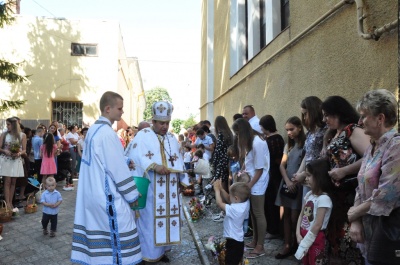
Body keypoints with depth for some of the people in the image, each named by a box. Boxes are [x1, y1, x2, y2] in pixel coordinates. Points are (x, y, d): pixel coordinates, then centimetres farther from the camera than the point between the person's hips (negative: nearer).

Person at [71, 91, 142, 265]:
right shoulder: (107, 133, -20)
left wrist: (126, 161, 12)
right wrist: (132, 195, -11)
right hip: (107, 195, -9)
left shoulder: (93, 129, 10)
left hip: (93, 192, 9)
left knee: (99, 232, 17)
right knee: (117, 236, 3)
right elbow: (117, 169, -19)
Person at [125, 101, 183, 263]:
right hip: (150, 189, -6)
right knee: (149, 219, 0)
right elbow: (137, 158, -19)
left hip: (169, 189, 6)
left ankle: (161, 249, 28)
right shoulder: (142, 136, -5)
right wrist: (154, 166, -29)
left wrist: (178, 170, -7)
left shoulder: (172, 139, 13)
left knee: (166, 217, 13)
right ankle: (148, 252, 15)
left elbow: (179, 161, 10)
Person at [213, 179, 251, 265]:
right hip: (239, 240, 9)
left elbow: (219, 203, -26)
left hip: (233, 241, -9)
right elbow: (228, 199, 4)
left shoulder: (234, 209, -31)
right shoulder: (244, 203, -6)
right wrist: (221, 188, -2)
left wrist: (217, 189, -15)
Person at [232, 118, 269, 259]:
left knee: (258, 214, 1)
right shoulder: (250, 141, 6)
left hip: (257, 183, -9)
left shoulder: (257, 144, -22)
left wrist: (248, 186, -17)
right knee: (253, 212, 16)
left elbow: (260, 169, -19)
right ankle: (255, 241, 30)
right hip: (250, 180, 9)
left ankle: (260, 247, 12)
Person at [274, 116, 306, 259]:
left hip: (299, 184, -6)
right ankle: (288, 245, 16)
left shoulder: (305, 144, -8)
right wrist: (288, 181, -8)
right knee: (286, 215, 8)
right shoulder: (288, 145, 13)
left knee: (295, 217, -3)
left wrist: (295, 182, -15)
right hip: (286, 183, 7)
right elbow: (282, 165, 7)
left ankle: (296, 245, 16)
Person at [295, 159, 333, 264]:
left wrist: (304, 244, -14)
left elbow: (317, 225, -19)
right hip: (304, 236, 8)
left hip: (315, 239, -7)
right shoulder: (309, 194, 6)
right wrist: (298, 234, -4)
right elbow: (302, 215, 9)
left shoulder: (324, 198, -19)